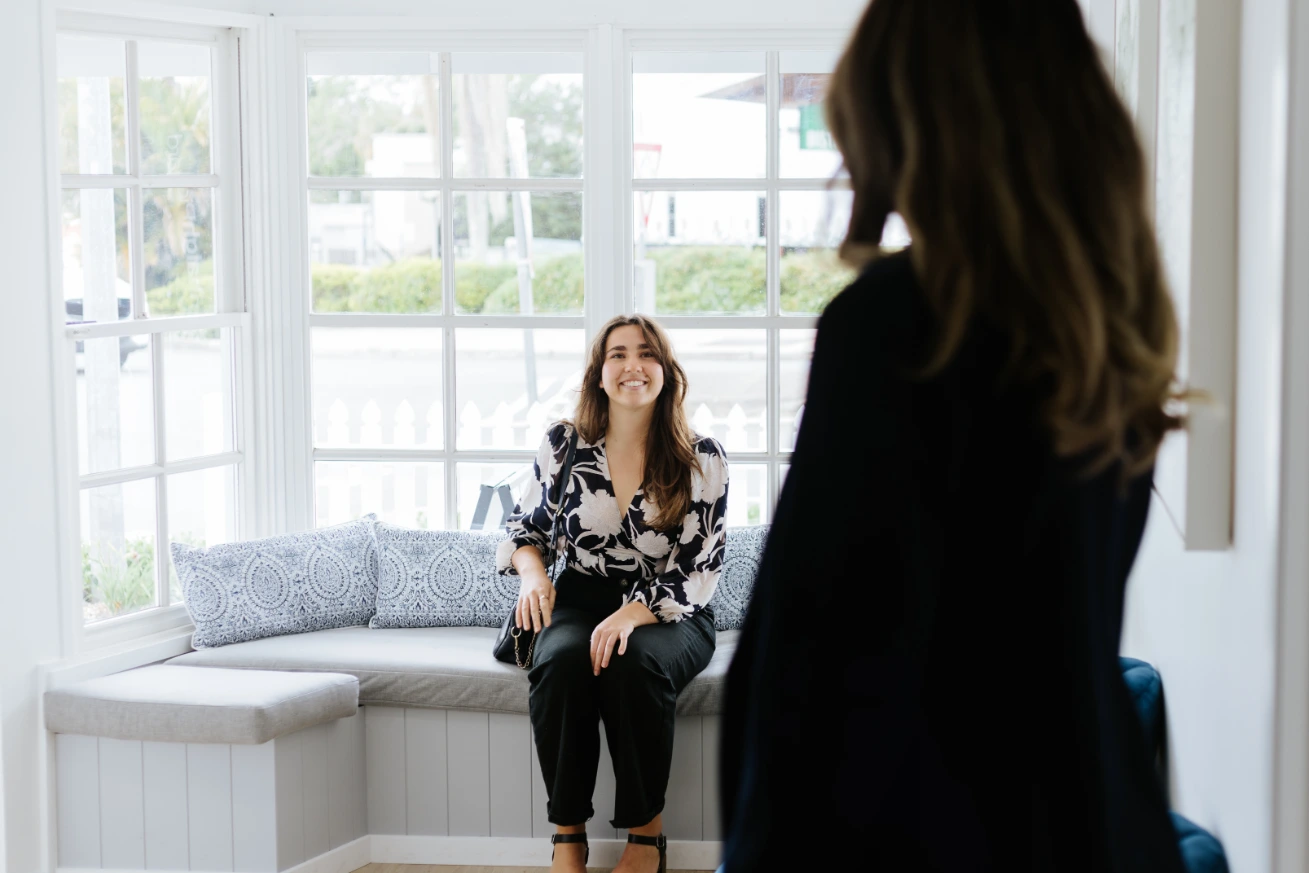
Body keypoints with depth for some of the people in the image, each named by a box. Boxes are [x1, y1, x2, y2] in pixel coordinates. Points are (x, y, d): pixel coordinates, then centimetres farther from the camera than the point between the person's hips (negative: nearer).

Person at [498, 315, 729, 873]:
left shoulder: (702, 460, -4)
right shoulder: (564, 445, 2)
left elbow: (698, 569, -7)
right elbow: (526, 527, 14)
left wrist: (633, 614, -25)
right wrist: (532, 572, -11)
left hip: (668, 613, -1)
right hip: (581, 601, 2)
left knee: (633, 662, -36)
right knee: (561, 660, -34)